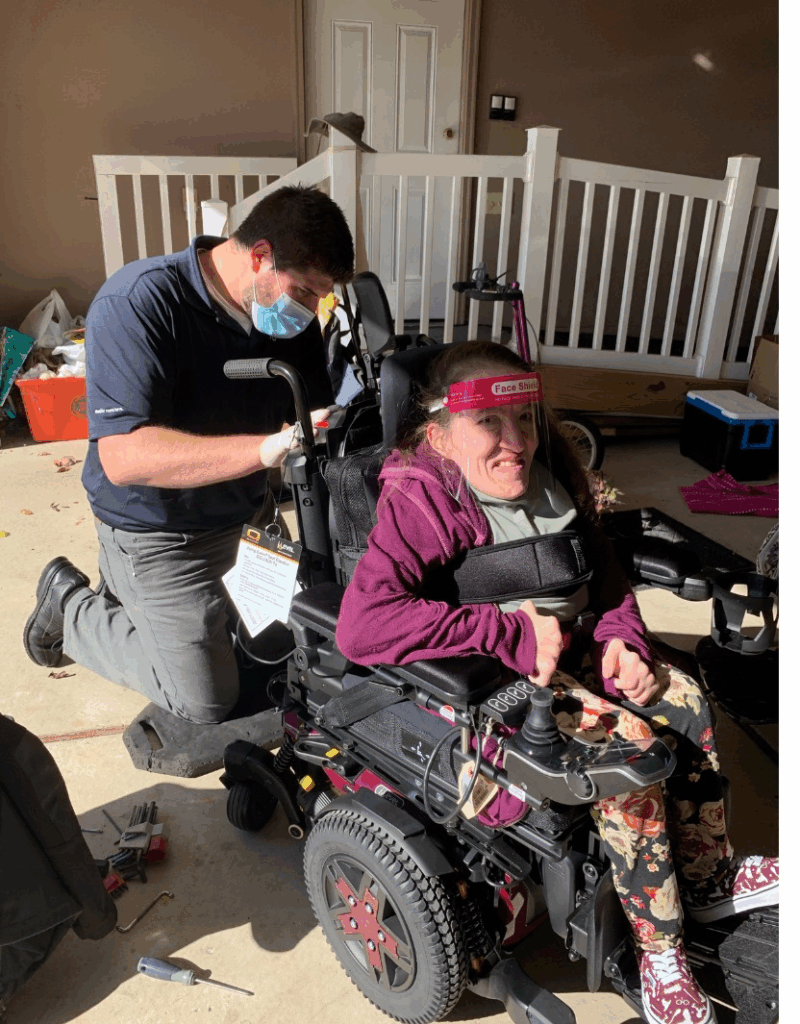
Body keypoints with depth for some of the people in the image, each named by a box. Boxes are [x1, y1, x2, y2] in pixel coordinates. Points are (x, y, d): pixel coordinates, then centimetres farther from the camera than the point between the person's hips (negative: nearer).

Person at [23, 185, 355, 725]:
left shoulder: (292, 316, -4)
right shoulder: (138, 303, -25)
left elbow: (314, 413, -1)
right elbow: (124, 458, -34)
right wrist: (268, 447, -44)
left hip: (245, 512, 7)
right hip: (160, 532, -7)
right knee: (208, 701, 0)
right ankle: (72, 606, 21)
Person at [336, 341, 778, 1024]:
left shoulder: (550, 476, 0)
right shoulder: (421, 503, -23)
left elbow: (603, 571, 14)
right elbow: (361, 625, -37)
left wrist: (622, 639, -7)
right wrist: (510, 632, -33)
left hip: (571, 651, 8)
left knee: (686, 701, 1)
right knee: (629, 745, -20)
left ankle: (707, 879, 23)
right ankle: (658, 953, 3)